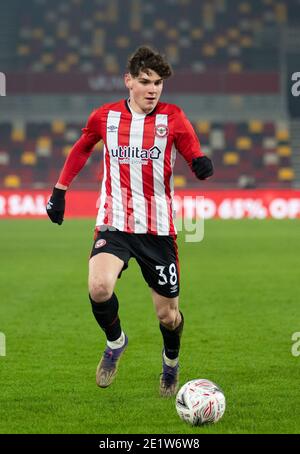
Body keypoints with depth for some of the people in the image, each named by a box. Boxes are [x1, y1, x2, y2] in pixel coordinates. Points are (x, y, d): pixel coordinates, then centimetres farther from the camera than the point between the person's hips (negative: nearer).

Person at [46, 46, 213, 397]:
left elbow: (196, 159, -4)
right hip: (114, 225, 0)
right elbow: (81, 149, 19)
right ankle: (115, 343, 5)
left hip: (158, 229, 0)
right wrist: (59, 190, 19)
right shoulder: (105, 117, 1)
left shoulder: (172, 118, -2)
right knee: (99, 288, -27)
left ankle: (171, 361, 41)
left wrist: (202, 165, -27)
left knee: (168, 315, 6)